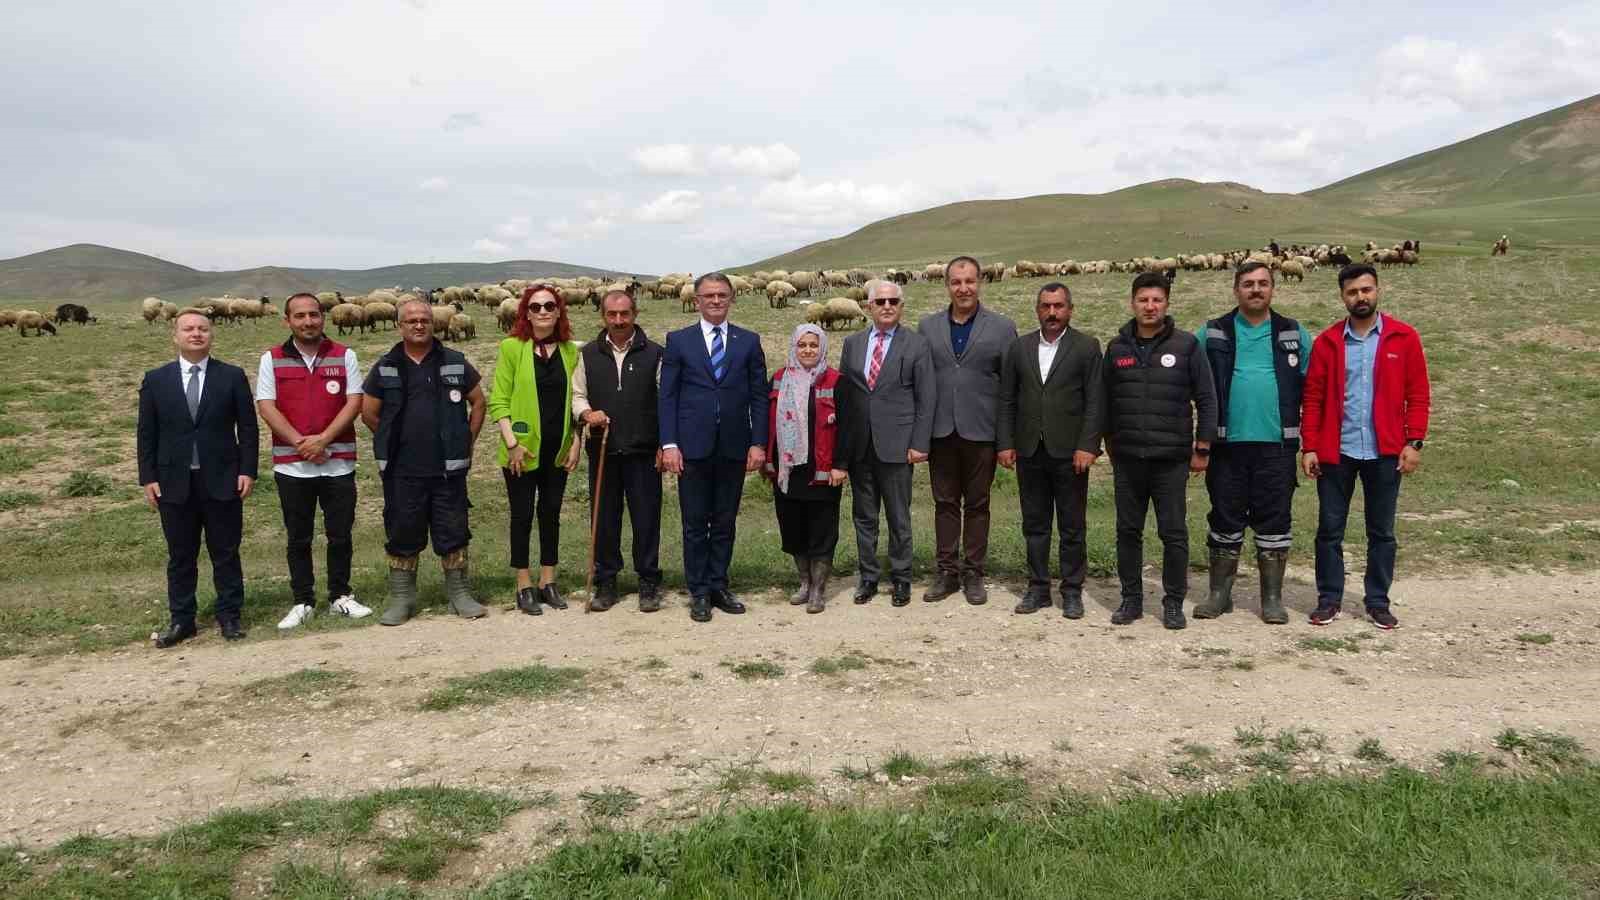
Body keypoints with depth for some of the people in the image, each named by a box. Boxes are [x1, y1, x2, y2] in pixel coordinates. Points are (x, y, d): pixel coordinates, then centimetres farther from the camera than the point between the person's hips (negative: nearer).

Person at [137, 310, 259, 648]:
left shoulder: (232, 376, 2)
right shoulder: (156, 379, 6)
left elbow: (248, 428, 2)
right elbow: (146, 433, 6)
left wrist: (247, 470, -5)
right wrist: (148, 478, 0)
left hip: (222, 480, -1)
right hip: (174, 483, 1)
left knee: (226, 553, 6)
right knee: (180, 556, 9)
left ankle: (229, 616, 16)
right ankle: (180, 620, 18)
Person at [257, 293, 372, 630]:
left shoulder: (344, 355, 3)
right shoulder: (272, 359, 3)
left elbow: (354, 402, -4)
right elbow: (266, 407, -3)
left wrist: (323, 439, -14)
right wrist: (300, 442, -14)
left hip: (338, 462, 0)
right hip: (291, 465, 0)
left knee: (340, 535, 7)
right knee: (298, 538, 8)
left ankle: (340, 596, 20)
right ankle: (303, 602, 17)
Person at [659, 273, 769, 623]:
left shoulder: (749, 341, 7)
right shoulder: (678, 341, 4)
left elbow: (758, 396, 6)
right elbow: (667, 397, 1)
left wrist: (758, 443, -2)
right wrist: (669, 444, -7)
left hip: (734, 447, 1)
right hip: (693, 447, -1)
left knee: (725, 522, 9)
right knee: (695, 524, 4)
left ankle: (718, 586, 20)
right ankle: (699, 592, 13)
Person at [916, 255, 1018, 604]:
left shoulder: (1002, 327, 1)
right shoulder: (927, 326, 7)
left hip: (981, 430, -2)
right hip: (940, 430, 2)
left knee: (977, 504, 7)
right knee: (945, 503, 9)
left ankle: (973, 574, 17)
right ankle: (947, 572, 18)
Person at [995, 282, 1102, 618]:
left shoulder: (1087, 347, 0)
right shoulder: (1019, 347, 9)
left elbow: (1094, 401, -4)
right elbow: (1007, 400, 9)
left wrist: (1087, 446, -12)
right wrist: (1004, 444, 2)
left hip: (1069, 451, -3)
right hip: (1029, 451, 3)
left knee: (1072, 527, 4)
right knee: (1034, 524, 9)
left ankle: (1072, 591, 15)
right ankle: (1038, 589, 19)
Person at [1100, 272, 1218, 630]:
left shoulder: (1186, 345, 0)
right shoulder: (1117, 348, 7)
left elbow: (1206, 399, 1)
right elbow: (1104, 401, 13)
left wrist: (1202, 448, -2)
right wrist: (1109, 442, 11)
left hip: (1171, 459, -2)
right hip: (1127, 459, 3)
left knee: (1174, 532, 2)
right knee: (1128, 531, 8)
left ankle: (1174, 602, 13)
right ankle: (1131, 599, 20)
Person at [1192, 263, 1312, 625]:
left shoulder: (1294, 334, 8)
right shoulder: (1212, 334, 4)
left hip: (1276, 445, 0)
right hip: (1227, 443, 0)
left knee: (1274, 521, 5)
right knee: (1225, 520, 7)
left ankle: (1272, 597, 15)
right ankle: (1220, 593, 19)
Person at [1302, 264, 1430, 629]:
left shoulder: (1404, 338, 0)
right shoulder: (1327, 342, 2)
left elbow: (1417, 394, -1)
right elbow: (1313, 398, 0)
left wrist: (1414, 442, -8)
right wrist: (1310, 447, -6)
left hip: (1385, 452, 0)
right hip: (1336, 451, 1)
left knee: (1381, 531, 9)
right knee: (1330, 529, 7)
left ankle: (1378, 602, 21)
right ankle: (1329, 599, 18)